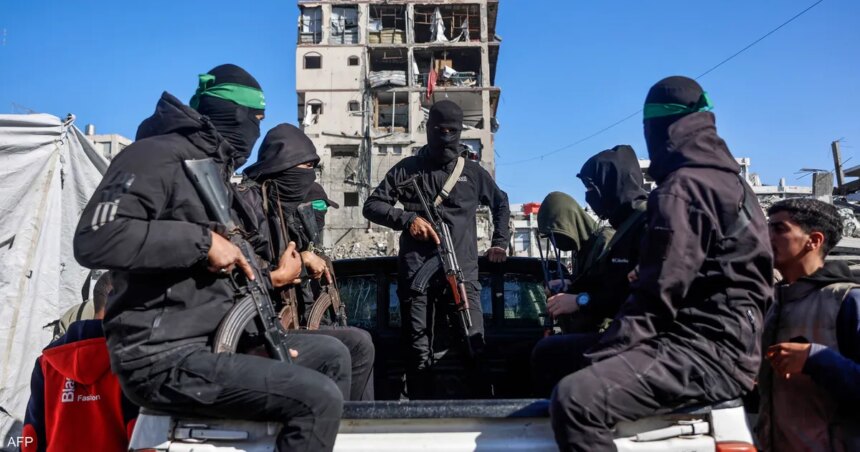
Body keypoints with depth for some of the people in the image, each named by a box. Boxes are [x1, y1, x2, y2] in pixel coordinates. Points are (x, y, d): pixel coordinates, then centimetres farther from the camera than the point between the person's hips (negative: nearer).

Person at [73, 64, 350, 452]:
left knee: (331, 355, 11)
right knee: (319, 398, -21)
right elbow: (94, 239, -25)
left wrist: (270, 278, 12)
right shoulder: (158, 154, -10)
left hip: (213, 340, 10)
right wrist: (202, 240, -22)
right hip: (163, 357, -9)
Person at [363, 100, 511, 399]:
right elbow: (371, 206, 8)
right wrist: (407, 218, -8)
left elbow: (501, 203, 30)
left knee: (475, 348, -5)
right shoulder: (407, 169, 11)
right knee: (419, 351, 1)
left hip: (462, 271, 1)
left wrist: (500, 242, 20)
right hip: (417, 271, 0)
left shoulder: (473, 172, 15)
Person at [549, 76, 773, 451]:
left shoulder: (683, 187, -13)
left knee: (574, 399, -29)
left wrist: (601, 354, -15)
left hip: (706, 350, -11)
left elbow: (661, 292, -20)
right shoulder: (728, 180, 20)